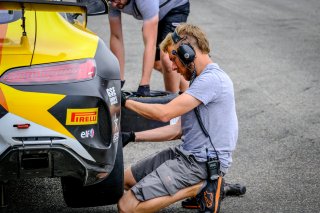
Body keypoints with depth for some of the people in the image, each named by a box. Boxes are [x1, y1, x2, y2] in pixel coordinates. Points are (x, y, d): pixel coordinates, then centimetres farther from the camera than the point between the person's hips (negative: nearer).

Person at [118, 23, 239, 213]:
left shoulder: (212, 79, -18)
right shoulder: (205, 78, 16)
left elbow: (164, 113, -21)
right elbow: (179, 129, 16)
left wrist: (125, 102, -7)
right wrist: (134, 137, 12)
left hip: (201, 163, -11)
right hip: (187, 154, 11)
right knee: (127, 178, 18)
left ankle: (199, 188, -8)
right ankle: (199, 186, 9)